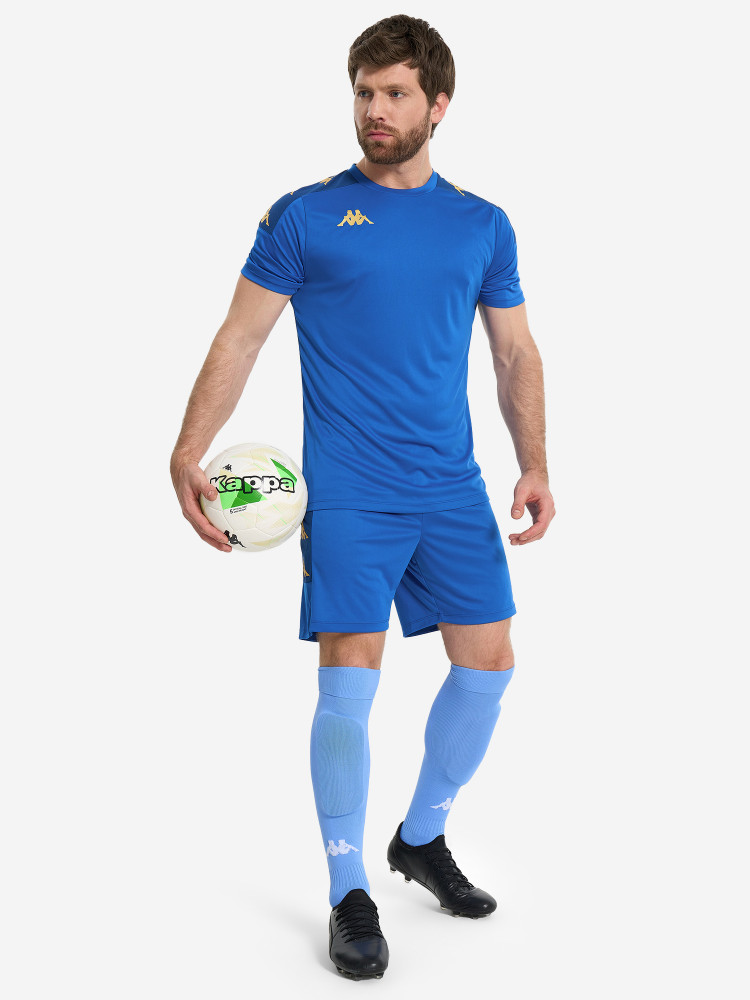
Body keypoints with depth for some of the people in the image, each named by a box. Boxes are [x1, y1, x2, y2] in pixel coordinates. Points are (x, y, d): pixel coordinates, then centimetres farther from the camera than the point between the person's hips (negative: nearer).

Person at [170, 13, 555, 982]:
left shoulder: (483, 226, 10)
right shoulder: (304, 216, 1)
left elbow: (515, 355, 14)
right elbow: (239, 338, -1)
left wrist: (535, 466, 2)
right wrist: (187, 455, -12)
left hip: (453, 491, 4)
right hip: (347, 493, -4)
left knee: (487, 665, 4)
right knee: (350, 681, -7)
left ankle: (421, 839, 29)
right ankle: (349, 894, 9)